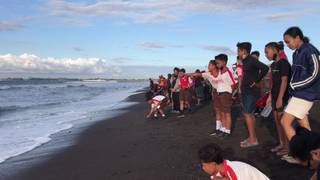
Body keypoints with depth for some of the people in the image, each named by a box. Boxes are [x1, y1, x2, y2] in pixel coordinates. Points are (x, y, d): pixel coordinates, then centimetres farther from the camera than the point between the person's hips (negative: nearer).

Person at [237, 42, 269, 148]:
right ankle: (252, 137, 21)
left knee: (247, 114, -8)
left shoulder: (252, 60, -14)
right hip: (246, 91, 10)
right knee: (249, 114, 13)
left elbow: (265, 68, -27)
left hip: (251, 92, -10)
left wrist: (256, 81, -19)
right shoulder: (245, 61, 13)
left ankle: (253, 140, -2)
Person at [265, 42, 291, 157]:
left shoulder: (283, 63, -12)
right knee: (277, 120, 12)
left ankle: (287, 147, 6)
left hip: (283, 97, -8)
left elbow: (284, 81, -18)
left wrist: (280, 98, -22)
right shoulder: (273, 64, 12)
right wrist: (270, 96, 16)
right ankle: (281, 144, 22)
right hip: (275, 97, 8)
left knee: (283, 121, -3)